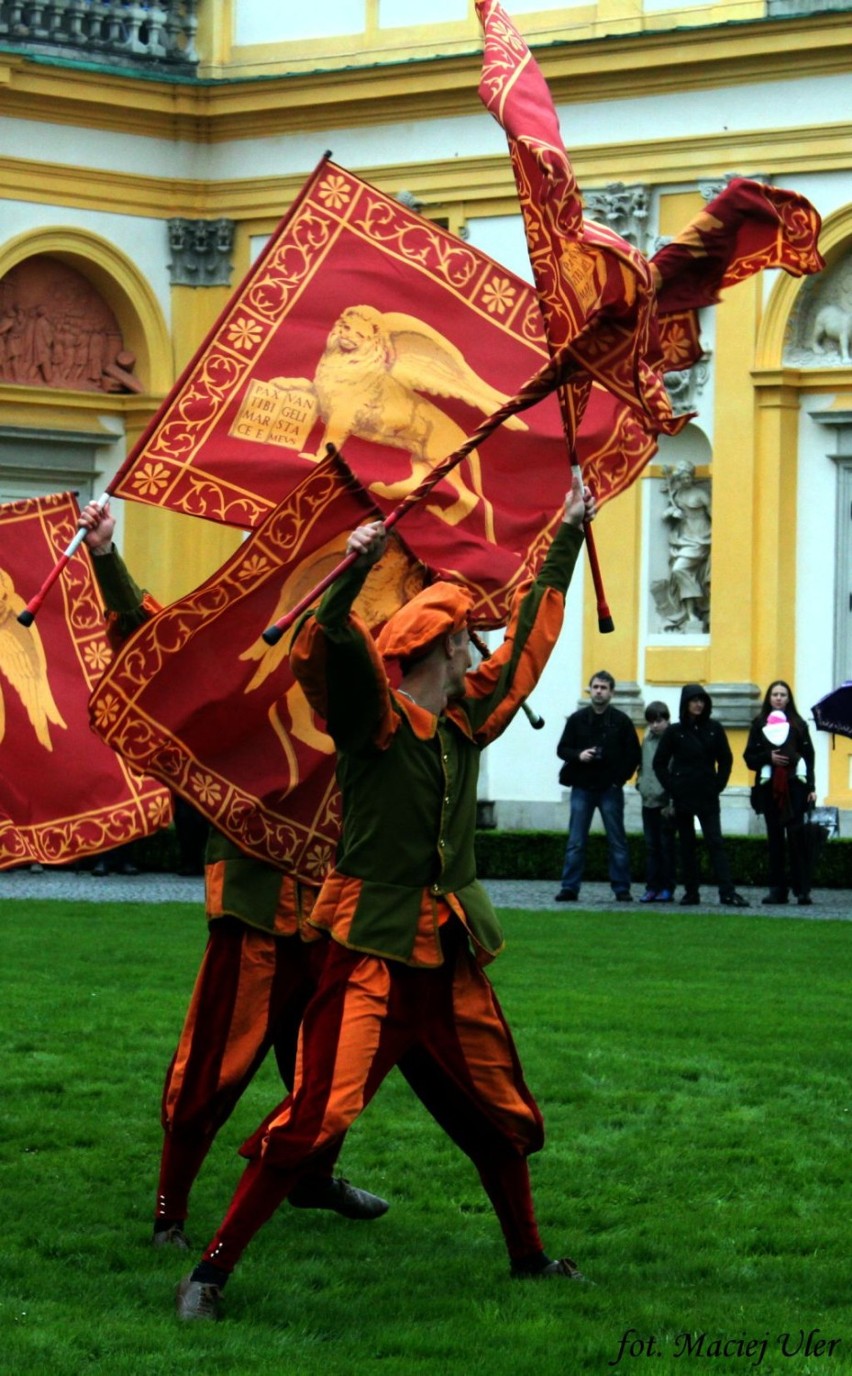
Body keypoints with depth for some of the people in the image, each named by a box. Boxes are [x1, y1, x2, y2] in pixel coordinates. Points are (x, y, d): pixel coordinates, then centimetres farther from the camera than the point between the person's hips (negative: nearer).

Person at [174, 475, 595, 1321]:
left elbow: (530, 636, 23)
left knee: (500, 1118, 17)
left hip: (450, 960, 7)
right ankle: (210, 1273, -9)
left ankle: (528, 1258, 38)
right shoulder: (376, 717, -8)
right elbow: (321, 649, -27)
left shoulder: (468, 718, 11)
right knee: (314, 1118, -15)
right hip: (372, 956, -7)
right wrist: (354, 573, -42)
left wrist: (568, 537, 29)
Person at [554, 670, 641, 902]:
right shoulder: (577, 719, 6)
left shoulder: (621, 721, 2)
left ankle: (622, 889, 6)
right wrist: (578, 755, -12)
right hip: (582, 788, 1)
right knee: (576, 842, 1)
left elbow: (634, 754, 3)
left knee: (617, 841, 2)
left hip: (610, 789, -1)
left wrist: (620, 778, -6)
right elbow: (562, 749, 8)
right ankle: (569, 888, 4)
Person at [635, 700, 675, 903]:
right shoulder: (647, 741, 11)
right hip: (648, 802, 6)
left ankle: (667, 888, 5)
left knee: (666, 846, 1)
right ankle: (652, 887, 10)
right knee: (651, 846, 7)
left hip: (666, 802, -6)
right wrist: (640, 784, 8)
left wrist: (673, 801, -15)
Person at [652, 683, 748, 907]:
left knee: (715, 843, -7)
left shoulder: (714, 730, 4)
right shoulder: (675, 731, 1)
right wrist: (671, 786, -4)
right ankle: (691, 891, 9)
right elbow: (659, 763, 5)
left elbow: (726, 760, 11)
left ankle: (727, 892, -14)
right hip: (683, 797, 0)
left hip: (708, 797, 0)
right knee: (687, 845, 4)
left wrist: (719, 785, 2)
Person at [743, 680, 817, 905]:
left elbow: (809, 757, 6)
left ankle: (802, 890, -9)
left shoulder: (798, 724, 8)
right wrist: (768, 758, -11)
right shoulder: (759, 724, 9)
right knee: (775, 839, 4)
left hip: (794, 786, -1)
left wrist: (811, 787, -1)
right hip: (769, 787, 2)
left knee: (796, 836, -9)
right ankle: (777, 890, 7)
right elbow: (749, 757, 8)